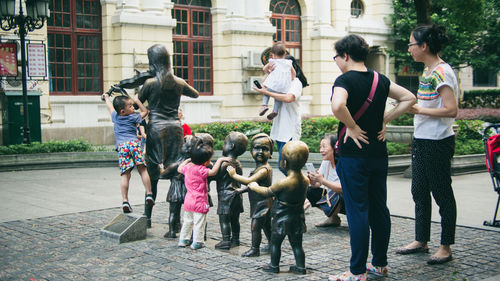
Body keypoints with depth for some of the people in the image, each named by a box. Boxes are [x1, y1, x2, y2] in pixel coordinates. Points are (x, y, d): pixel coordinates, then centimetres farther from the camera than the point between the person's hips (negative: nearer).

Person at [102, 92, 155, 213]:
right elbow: (145, 111, 28)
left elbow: (110, 106, 39)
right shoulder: (133, 118, 11)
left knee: (125, 174, -1)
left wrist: (106, 97, 58)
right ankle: (149, 194, 2)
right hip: (134, 143, -2)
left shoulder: (115, 117, 19)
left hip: (122, 146, 2)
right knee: (142, 169, 6)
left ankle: (125, 201, -6)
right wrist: (137, 100, 30)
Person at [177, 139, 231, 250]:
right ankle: (197, 242, 10)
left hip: (188, 200, 7)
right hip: (199, 202, -7)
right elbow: (213, 172, -28)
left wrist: (187, 160, 31)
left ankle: (183, 240, 26)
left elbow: (179, 169, 20)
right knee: (199, 223, 4)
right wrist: (220, 160, -16)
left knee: (187, 221, 19)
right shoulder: (201, 170, -21)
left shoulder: (188, 167, 2)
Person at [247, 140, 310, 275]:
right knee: (297, 244, 15)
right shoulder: (305, 180, -6)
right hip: (298, 217, 6)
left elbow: (268, 192, -8)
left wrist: (255, 187, 11)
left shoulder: (284, 183, -24)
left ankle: (274, 266, 20)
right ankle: (300, 267, 18)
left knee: (275, 243, 11)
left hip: (282, 218, -6)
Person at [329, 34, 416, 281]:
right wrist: (384, 120, 9)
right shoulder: (380, 79, 8)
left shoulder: (345, 80, -12)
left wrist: (352, 127, -17)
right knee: (379, 209, 14)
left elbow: (337, 105, -32)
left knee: (357, 212, -3)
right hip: (379, 152, 7)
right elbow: (409, 98, 14)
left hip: (354, 154, -7)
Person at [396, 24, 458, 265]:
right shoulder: (427, 71, 11)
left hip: (438, 143, -10)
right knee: (419, 192, 15)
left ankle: (446, 247, 11)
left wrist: (418, 110, -19)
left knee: (442, 193, 1)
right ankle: (421, 241, 27)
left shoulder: (442, 72, -17)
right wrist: (409, 104, 7)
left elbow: (451, 110, -24)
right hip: (421, 140, 10)